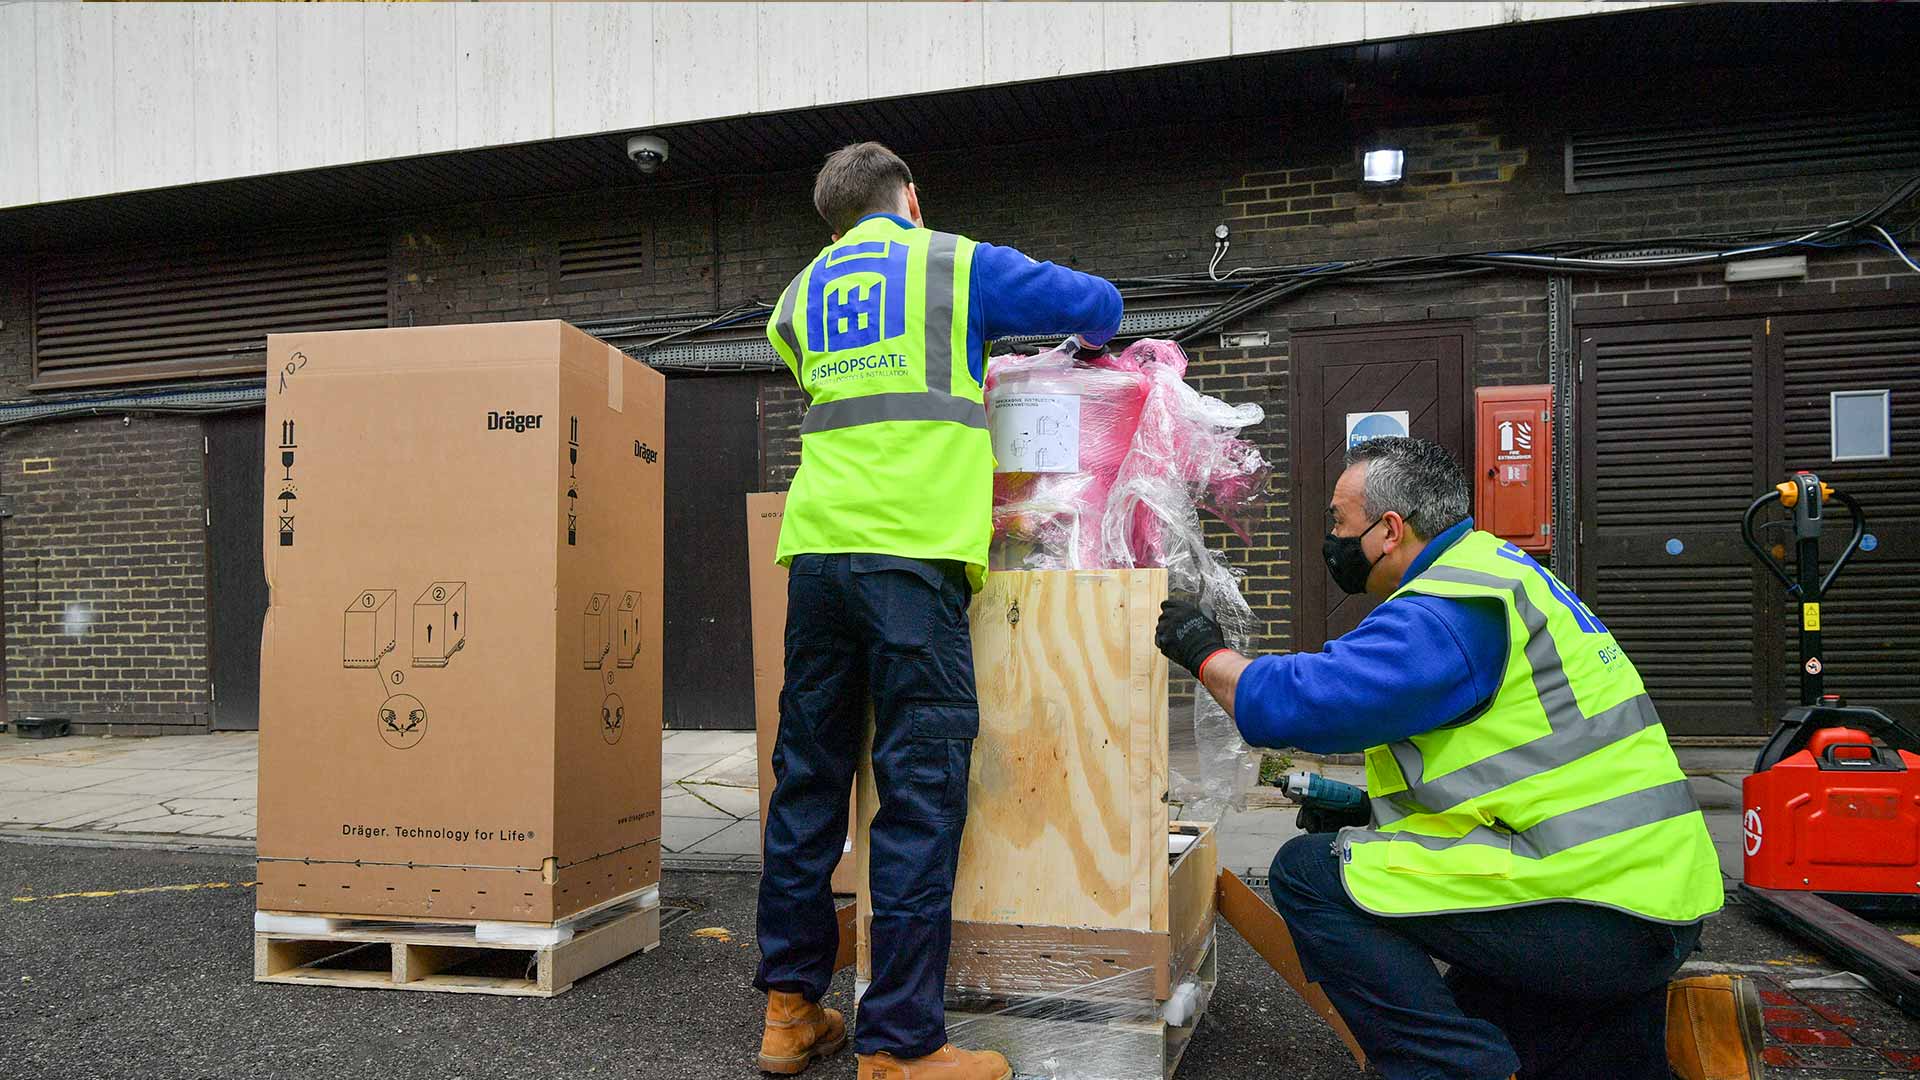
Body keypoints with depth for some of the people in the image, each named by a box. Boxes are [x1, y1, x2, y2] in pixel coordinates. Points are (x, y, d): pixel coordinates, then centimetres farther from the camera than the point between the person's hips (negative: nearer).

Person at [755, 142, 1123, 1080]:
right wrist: (1083, 337, 37)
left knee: (808, 776, 11)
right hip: (914, 548, -5)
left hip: (815, 547, 5)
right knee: (920, 790, -4)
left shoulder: (798, 296, 22)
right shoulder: (958, 265, 9)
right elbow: (1100, 308, 13)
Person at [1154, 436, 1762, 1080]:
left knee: (1309, 873, -12)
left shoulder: (1446, 615, -17)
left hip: (1595, 915, -11)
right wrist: (1366, 809, 14)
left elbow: (1287, 704, -23)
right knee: (1463, 1018, 27)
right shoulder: (1489, 569, 16)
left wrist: (1205, 652, -2)